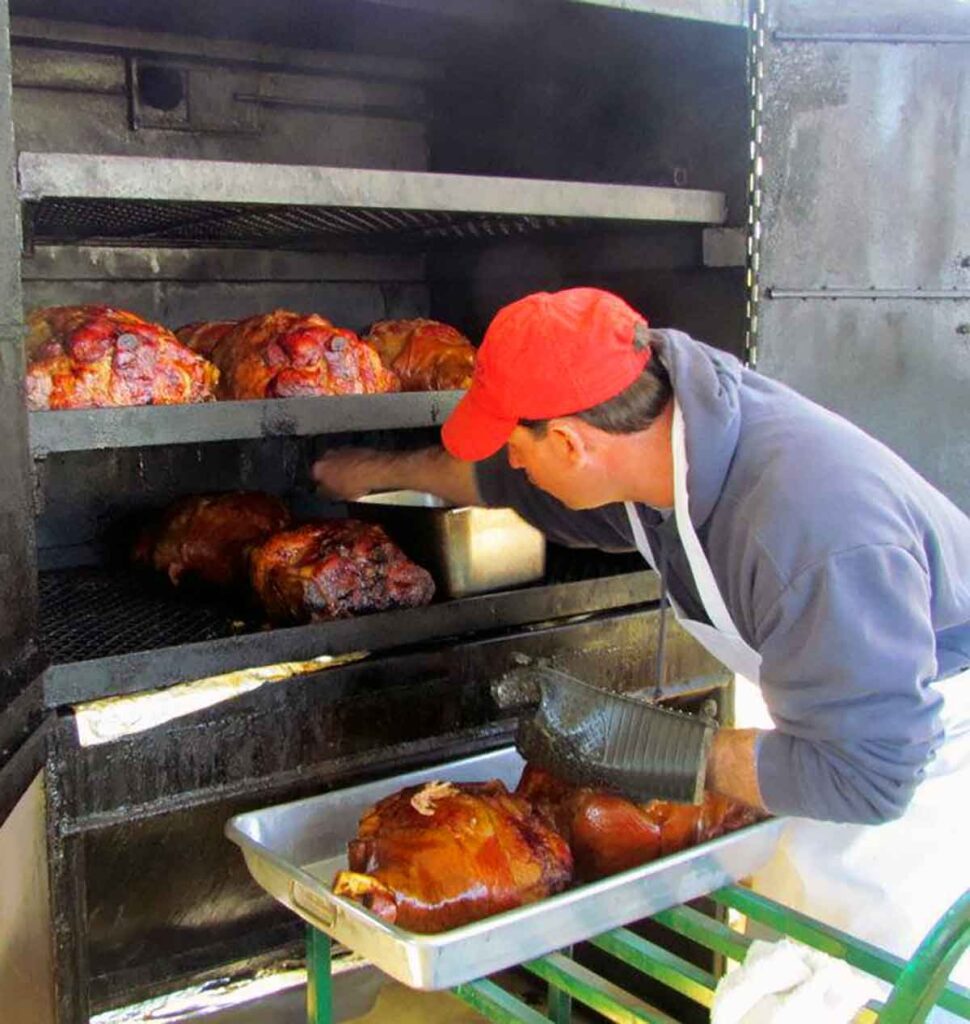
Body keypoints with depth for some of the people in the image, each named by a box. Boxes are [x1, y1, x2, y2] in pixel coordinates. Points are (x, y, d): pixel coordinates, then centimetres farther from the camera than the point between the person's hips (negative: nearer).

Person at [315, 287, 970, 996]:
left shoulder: (816, 529, -40)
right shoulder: (648, 419, -12)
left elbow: (865, 773, -33)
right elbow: (496, 476, 10)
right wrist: (385, 473, 25)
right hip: (864, 726, 7)